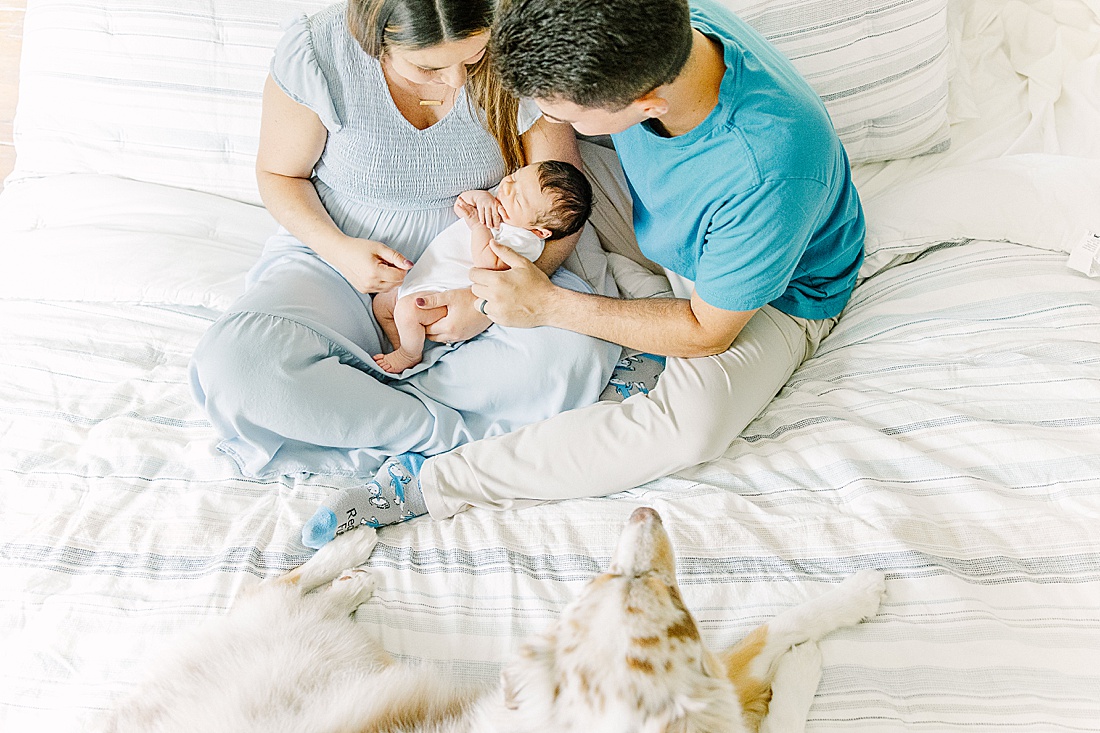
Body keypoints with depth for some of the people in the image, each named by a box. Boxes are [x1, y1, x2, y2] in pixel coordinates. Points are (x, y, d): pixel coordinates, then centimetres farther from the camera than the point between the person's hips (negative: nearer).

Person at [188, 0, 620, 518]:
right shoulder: (315, 50, -18)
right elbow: (279, 174, -1)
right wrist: (337, 249, -20)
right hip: (343, 257, 0)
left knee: (576, 356, -30)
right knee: (234, 365, -29)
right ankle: (457, 434, -21)